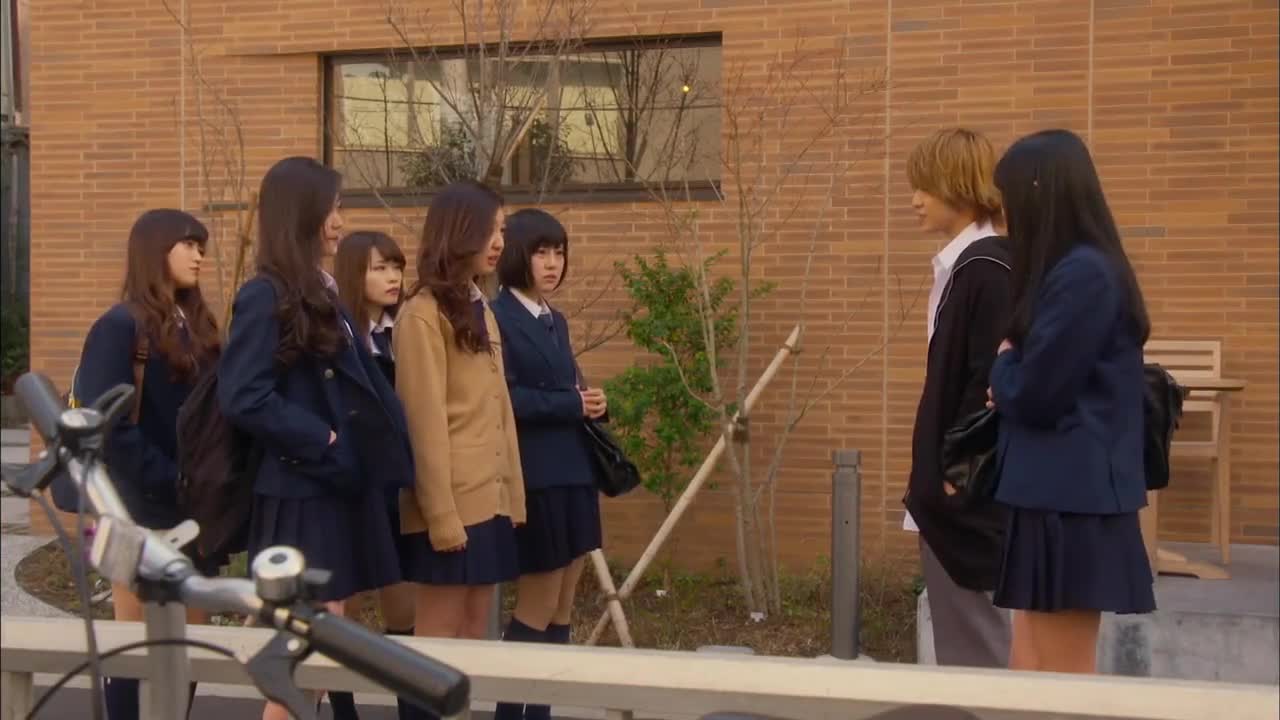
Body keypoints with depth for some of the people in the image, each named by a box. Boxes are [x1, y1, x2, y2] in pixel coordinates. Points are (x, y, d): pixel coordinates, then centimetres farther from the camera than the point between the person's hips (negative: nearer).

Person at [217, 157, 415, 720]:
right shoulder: (265, 298, -12)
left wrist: (373, 455, 2)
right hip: (300, 496, -8)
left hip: (337, 489, 8)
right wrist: (322, 440, -16)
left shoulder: (318, 295, 14)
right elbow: (243, 399, -21)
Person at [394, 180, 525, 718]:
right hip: (451, 504, -8)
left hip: (490, 500, 8)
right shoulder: (423, 315, -10)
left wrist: (513, 494, 12)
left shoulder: (480, 309, 15)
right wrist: (441, 514, -17)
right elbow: (426, 425, -14)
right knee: (439, 636, 1)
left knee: (475, 631, 12)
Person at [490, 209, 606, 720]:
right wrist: (572, 404, -17)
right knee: (539, 607, 0)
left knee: (562, 608, 10)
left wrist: (592, 405, -3)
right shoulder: (496, 318, -10)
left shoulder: (555, 321, 16)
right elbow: (505, 398, -17)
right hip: (535, 475, -8)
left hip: (574, 470, 8)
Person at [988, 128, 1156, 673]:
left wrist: (1002, 364, 2)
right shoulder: (1074, 269, 13)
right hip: (1056, 493, 10)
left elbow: (1034, 394, -17)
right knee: (1029, 671, 16)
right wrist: (1012, 375, -1)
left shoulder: (1082, 275, -18)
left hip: (1070, 500, -10)